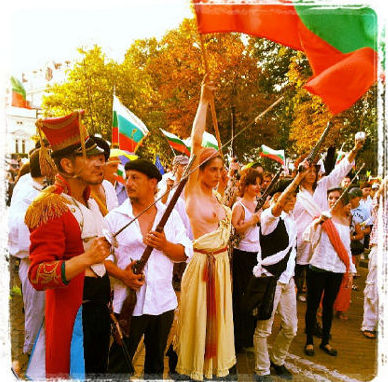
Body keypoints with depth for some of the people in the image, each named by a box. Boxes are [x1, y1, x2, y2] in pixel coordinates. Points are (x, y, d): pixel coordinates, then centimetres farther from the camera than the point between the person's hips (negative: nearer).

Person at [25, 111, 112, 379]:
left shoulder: (90, 203, 12)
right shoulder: (51, 208, -16)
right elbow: (38, 276, -23)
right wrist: (85, 259, -35)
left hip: (100, 305, 8)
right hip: (73, 312, -8)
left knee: (99, 369, 19)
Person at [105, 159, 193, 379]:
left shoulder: (171, 215, 5)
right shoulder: (115, 217, 0)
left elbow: (186, 253, 2)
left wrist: (165, 245, -16)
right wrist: (121, 274, -19)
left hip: (163, 302, 2)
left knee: (156, 362, 20)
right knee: (119, 365, 8)